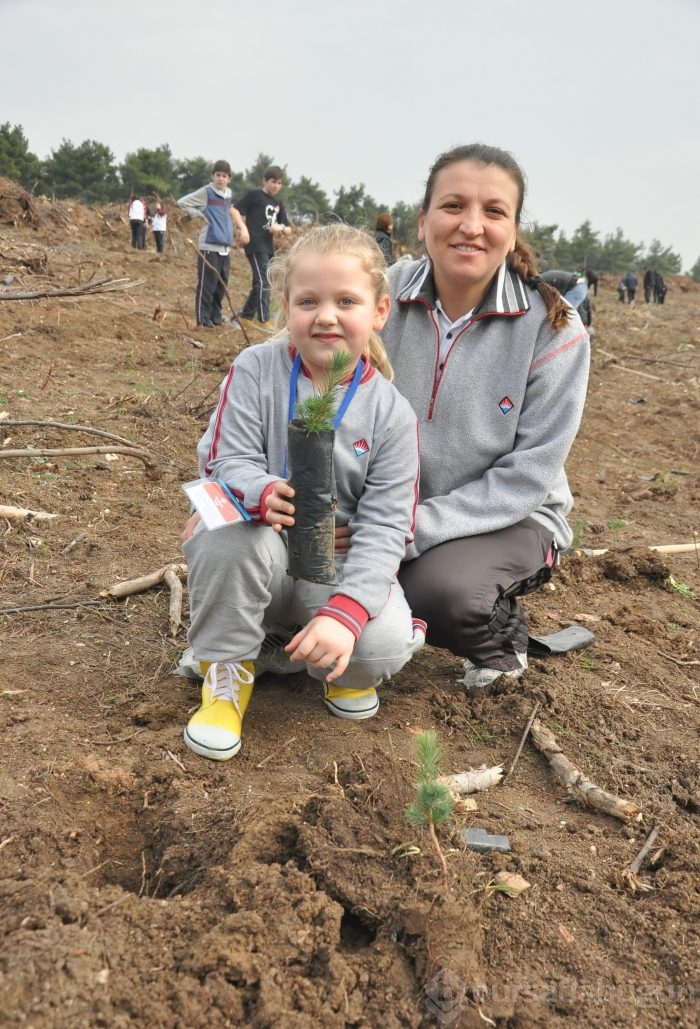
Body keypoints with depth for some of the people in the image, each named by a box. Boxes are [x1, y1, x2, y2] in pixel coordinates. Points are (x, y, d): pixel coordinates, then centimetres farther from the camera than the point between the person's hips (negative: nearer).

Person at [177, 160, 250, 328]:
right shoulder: (206, 192, -6)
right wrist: (200, 215, -9)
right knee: (207, 284, -5)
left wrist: (243, 228, 16)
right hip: (209, 246, -7)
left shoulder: (228, 194, 12)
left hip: (225, 247, 7)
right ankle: (203, 318, 1)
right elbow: (182, 202, -6)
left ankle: (216, 315, 24)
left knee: (222, 284, 12)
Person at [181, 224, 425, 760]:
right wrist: (263, 492, -38)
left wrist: (345, 613, -28)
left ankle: (336, 666, 12)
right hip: (259, 553, 0)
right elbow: (227, 461, -12)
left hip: (336, 565, 0)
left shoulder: (392, 413, -9)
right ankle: (227, 669, -10)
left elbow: (385, 528, -13)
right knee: (235, 534, -36)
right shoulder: (254, 371, -9)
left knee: (384, 644, -27)